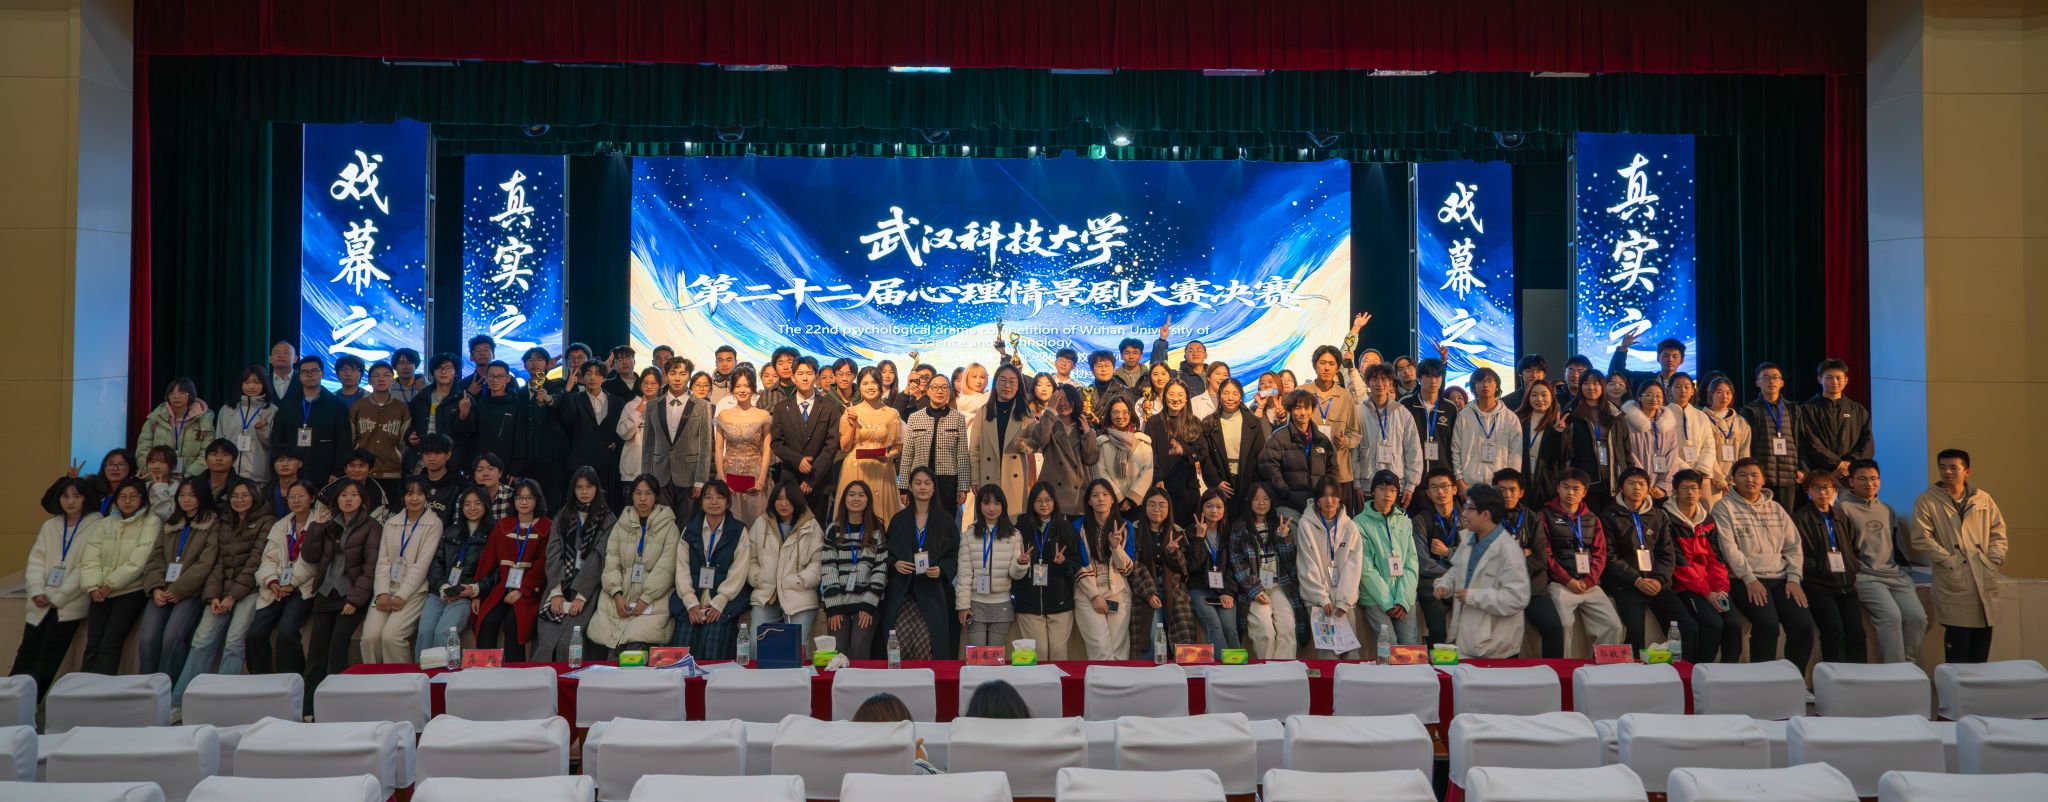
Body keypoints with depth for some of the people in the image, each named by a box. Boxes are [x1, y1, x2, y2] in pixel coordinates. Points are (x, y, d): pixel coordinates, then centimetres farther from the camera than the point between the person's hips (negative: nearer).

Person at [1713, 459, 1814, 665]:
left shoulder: (1776, 508, 19)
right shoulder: (1724, 507, 4)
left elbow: (1793, 546, 15)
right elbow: (1729, 548, -6)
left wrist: (1793, 579, 1)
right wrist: (1749, 579, -15)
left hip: (1781, 578, 5)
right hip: (1746, 580, -5)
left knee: (1804, 624, -16)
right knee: (1768, 623, -28)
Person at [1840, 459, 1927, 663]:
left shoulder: (1887, 510, 22)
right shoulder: (1845, 508, 0)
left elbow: (1898, 543, 27)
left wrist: (1905, 564, 14)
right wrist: (1853, 565, -14)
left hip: (1896, 574, 6)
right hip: (1865, 576, -6)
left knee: (1917, 617, -14)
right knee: (1891, 615, -26)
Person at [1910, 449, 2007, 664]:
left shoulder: (1983, 499, 14)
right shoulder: (1926, 501, 1)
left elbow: (1998, 532, 16)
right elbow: (1921, 540, -5)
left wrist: (1993, 560, 2)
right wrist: (1950, 561, -11)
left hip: (1985, 580, 4)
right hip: (1955, 581, -4)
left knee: (1983, 635, 7)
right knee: (1958, 637, -6)